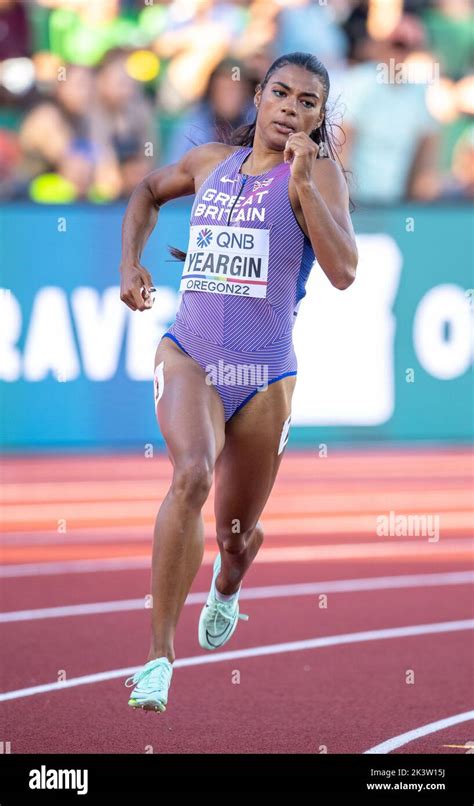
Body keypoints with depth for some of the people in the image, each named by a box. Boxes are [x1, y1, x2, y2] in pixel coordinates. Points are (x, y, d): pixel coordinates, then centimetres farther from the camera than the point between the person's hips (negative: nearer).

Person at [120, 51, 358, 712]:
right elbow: (148, 194, 31)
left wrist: (303, 183, -23)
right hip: (188, 355, 1)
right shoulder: (211, 161, 9)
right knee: (191, 474, -29)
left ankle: (227, 584, 55)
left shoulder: (319, 173, -3)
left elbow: (343, 272, -18)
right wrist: (130, 263, 16)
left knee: (237, 533, 13)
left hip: (263, 374, -1)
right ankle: (159, 653, -29)